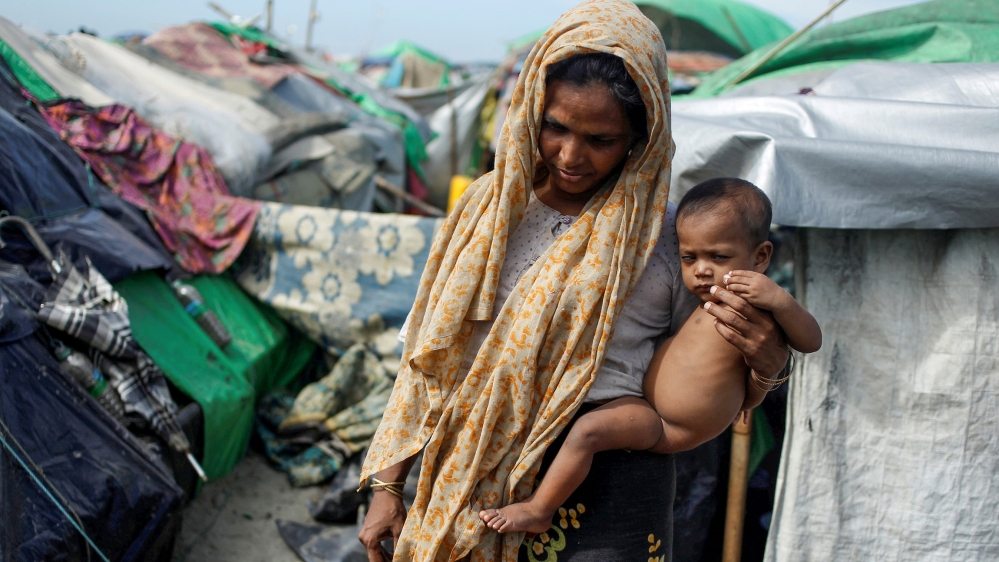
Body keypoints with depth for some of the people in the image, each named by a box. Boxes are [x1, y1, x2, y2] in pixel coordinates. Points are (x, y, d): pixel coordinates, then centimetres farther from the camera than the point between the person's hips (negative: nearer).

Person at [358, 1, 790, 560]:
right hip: (476, 487, 3)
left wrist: (768, 361, -18)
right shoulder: (491, 207, 4)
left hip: (611, 494, -2)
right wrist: (387, 485, 8)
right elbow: (431, 358, 8)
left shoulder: (667, 236, -5)